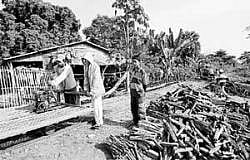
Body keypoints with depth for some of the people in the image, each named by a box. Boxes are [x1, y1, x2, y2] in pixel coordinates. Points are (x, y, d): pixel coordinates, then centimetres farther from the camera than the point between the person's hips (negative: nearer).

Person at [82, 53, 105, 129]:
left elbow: (96, 79, -23)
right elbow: (86, 77, 11)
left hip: (97, 88, -9)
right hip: (92, 88, 9)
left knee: (96, 106, -5)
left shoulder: (95, 67, -18)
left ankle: (98, 123, 6)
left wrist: (93, 91, -23)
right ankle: (100, 121, 30)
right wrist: (86, 88, 7)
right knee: (98, 105, 17)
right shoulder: (88, 67, 9)